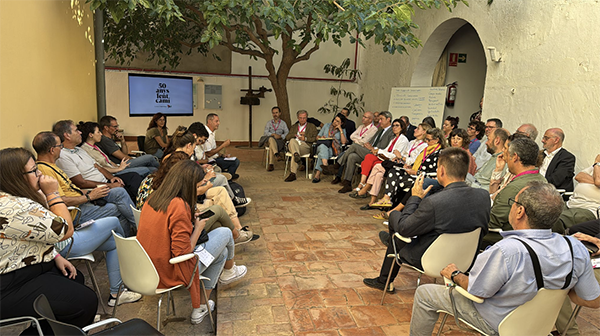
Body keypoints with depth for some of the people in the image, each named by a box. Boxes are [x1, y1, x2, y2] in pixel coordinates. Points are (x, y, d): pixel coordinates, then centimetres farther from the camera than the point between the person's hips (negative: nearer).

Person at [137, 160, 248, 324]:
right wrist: (198, 228, -9)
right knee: (224, 233, 5)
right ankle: (229, 271, 37)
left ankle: (200, 307, 27)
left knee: (221, 253, 22)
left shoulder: (153, 198, 0)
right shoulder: (178, 206, -27)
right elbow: (183, 252, -25)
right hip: (171, 274, -8)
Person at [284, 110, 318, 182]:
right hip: (292, 146, 3)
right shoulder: (293, 127, 32)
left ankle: (292, 173, -47)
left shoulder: (312, 127, 23)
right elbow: (287, 137, 17)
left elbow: (315, 138, 8)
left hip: (305, 146, -3)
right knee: (292, 140, -36)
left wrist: (305, 138, -6)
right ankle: (296, 155, -60)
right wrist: (296, 134, 0)